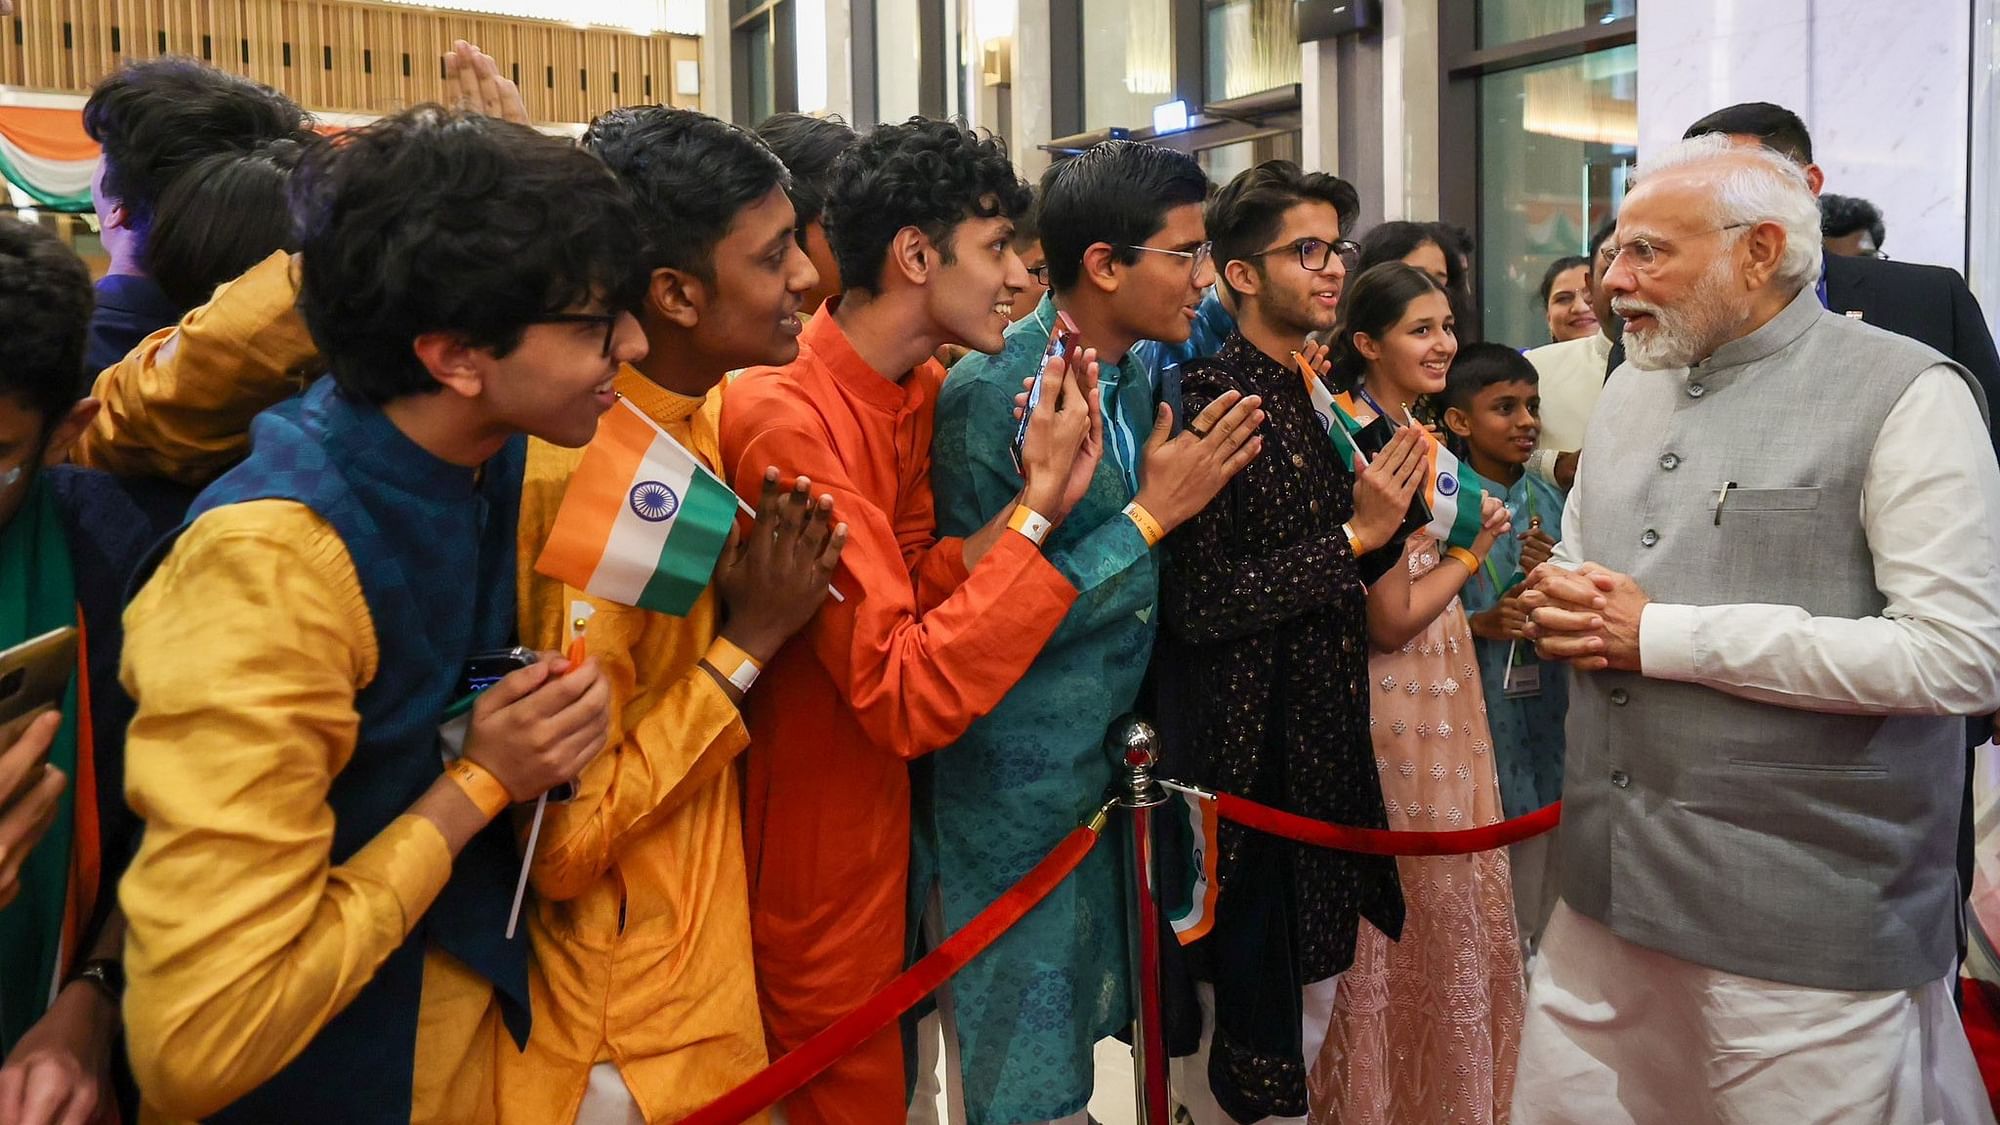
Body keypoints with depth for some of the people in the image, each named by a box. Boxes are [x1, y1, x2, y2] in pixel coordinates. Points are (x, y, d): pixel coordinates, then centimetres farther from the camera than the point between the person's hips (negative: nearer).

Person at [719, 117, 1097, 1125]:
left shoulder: (917, 388, 1)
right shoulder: (791, 420, -28)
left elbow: (912, 591, -3)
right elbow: (904, 696, -31)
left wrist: (1031, 497, -16)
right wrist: (1038, 508, -26)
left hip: (880, 808, 9)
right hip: (813, 851, -9)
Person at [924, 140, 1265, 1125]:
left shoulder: (1143, 378, 5)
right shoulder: (985, 395, -19)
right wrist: (1149, 516, -19)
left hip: (1116, 780, 7)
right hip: (1014, 804, -7)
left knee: (1080, 1045, 22)